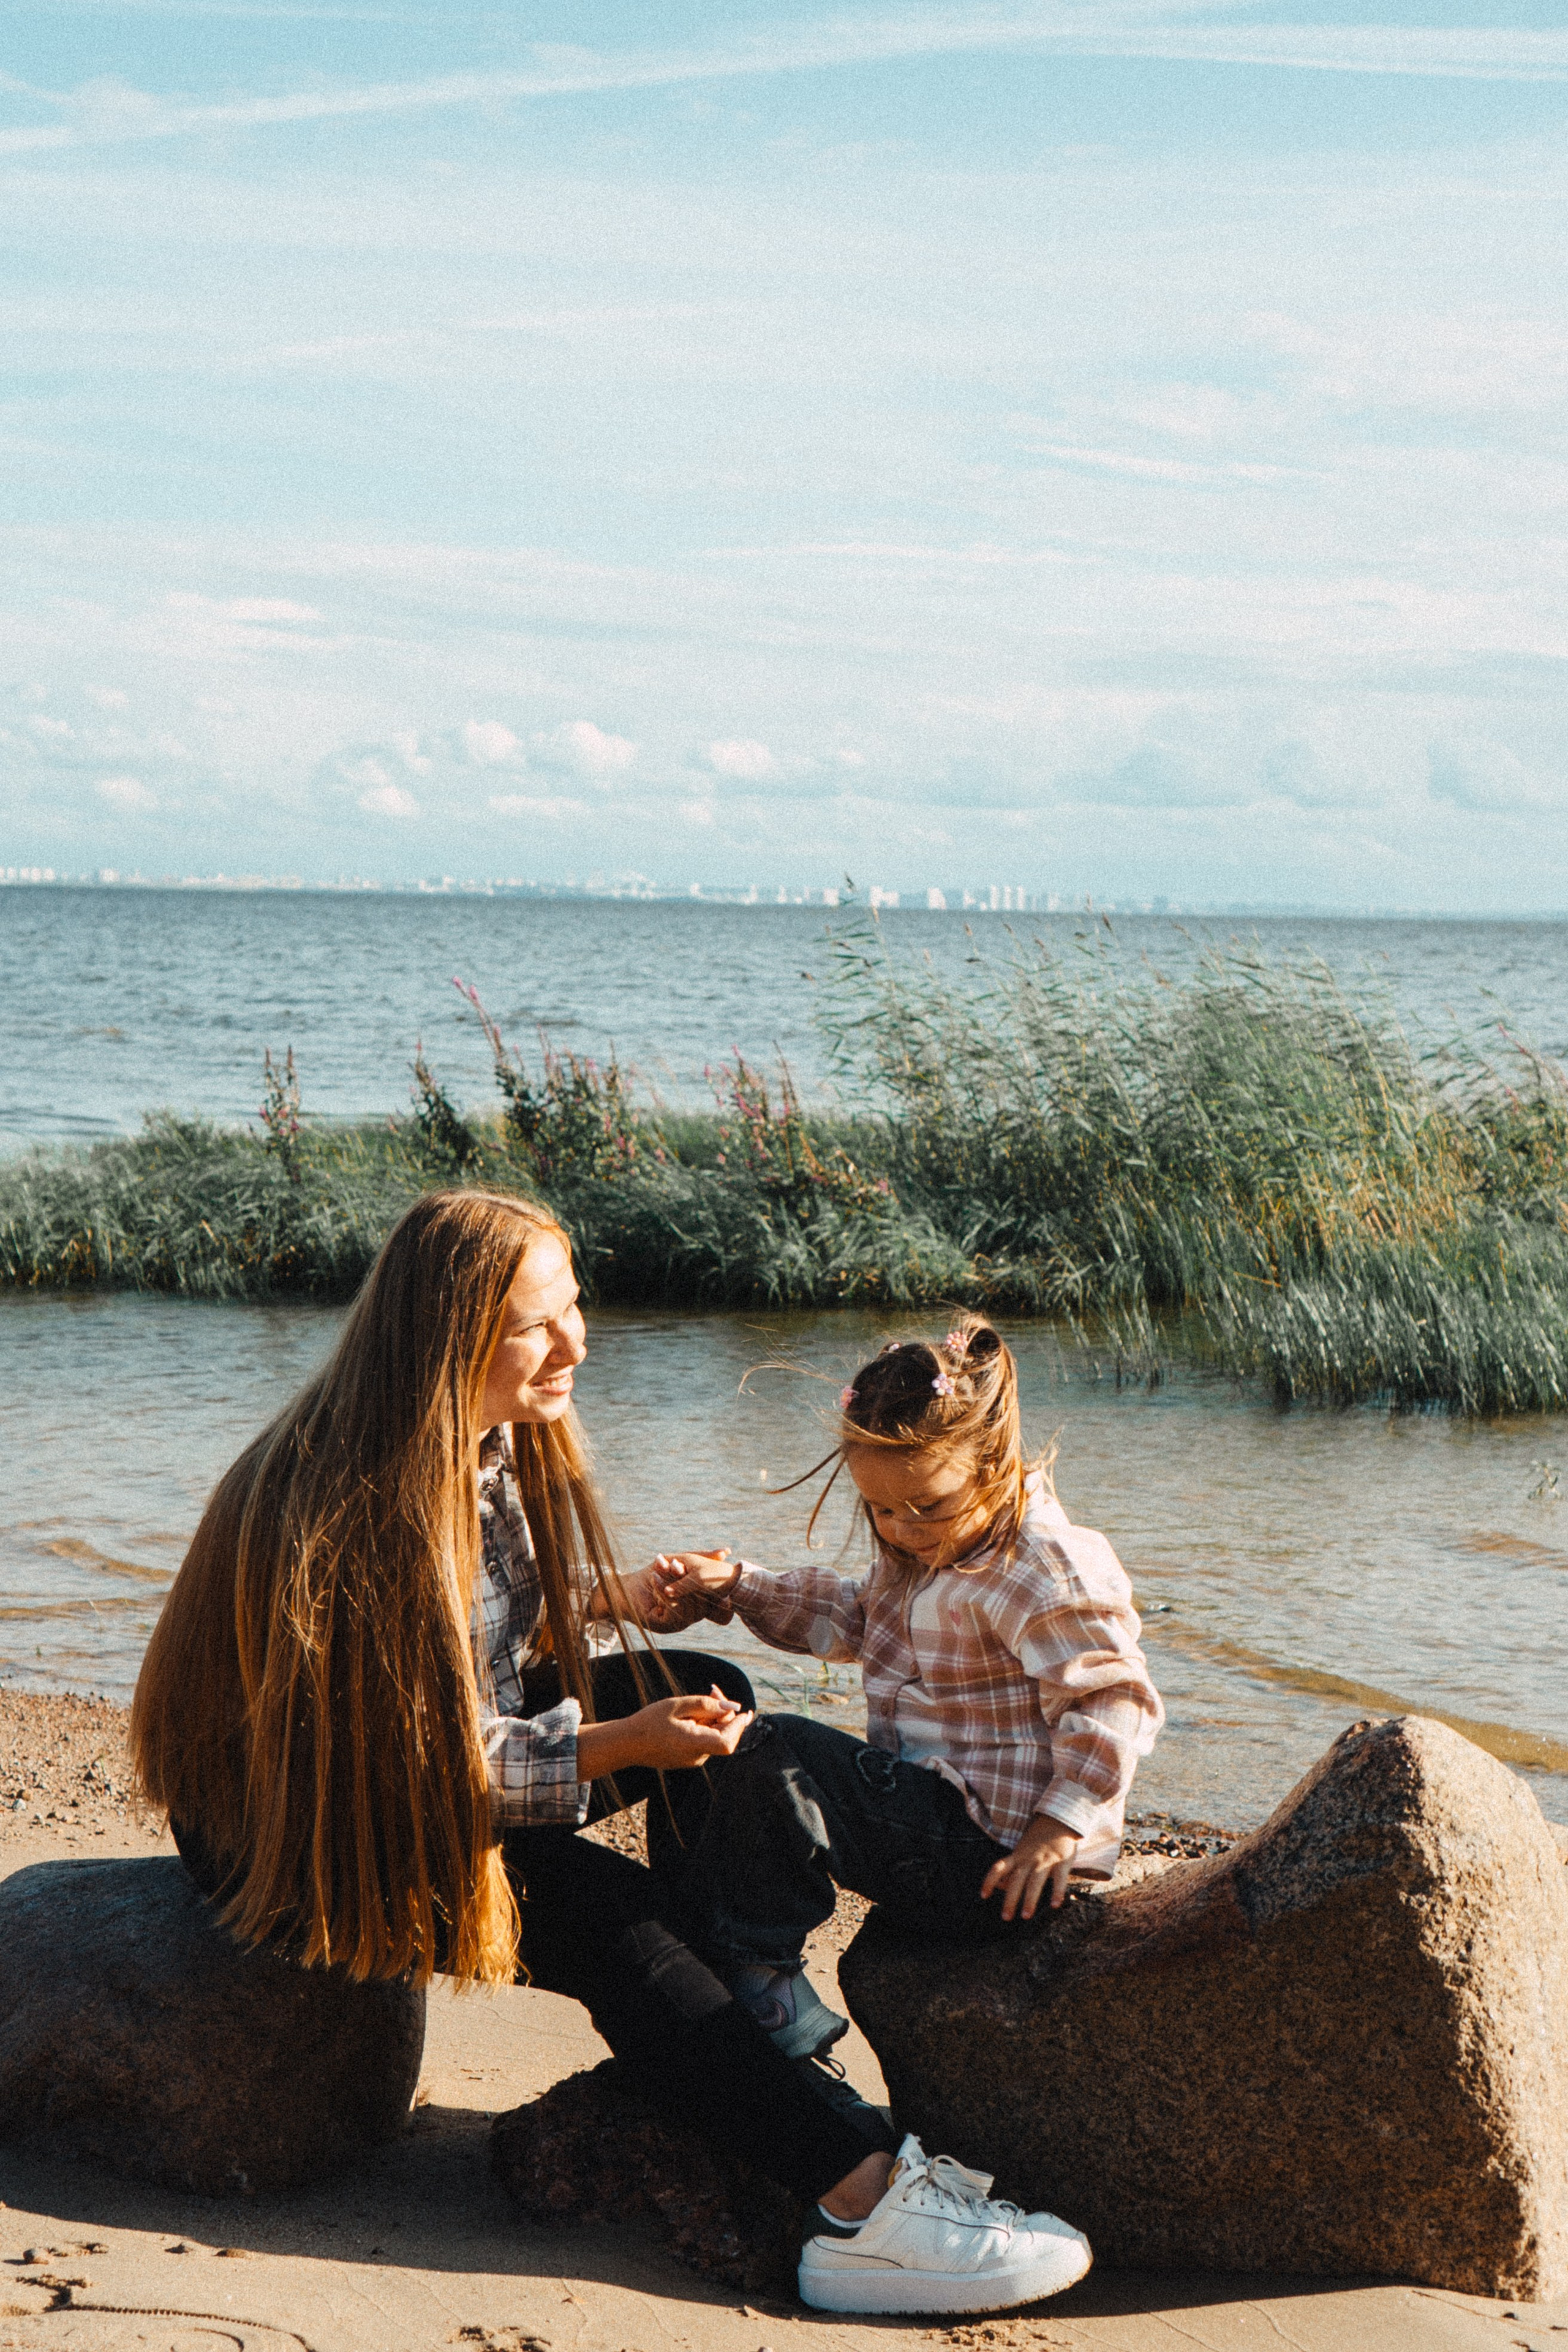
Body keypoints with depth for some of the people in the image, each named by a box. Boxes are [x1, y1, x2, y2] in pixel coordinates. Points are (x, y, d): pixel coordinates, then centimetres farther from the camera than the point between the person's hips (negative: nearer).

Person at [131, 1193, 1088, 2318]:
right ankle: (863, 2184, -29)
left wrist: (617, 1596, -1)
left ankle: (756, 2004, 1)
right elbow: (423, 1763, -28)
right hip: (308, 1822, -9)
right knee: (601, 1910, -26)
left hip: (464, 1736, 9)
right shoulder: (352, 1509, -31)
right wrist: (625, 1745, -31)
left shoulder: (501, 1436, -4)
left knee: (712, 1695, 1)